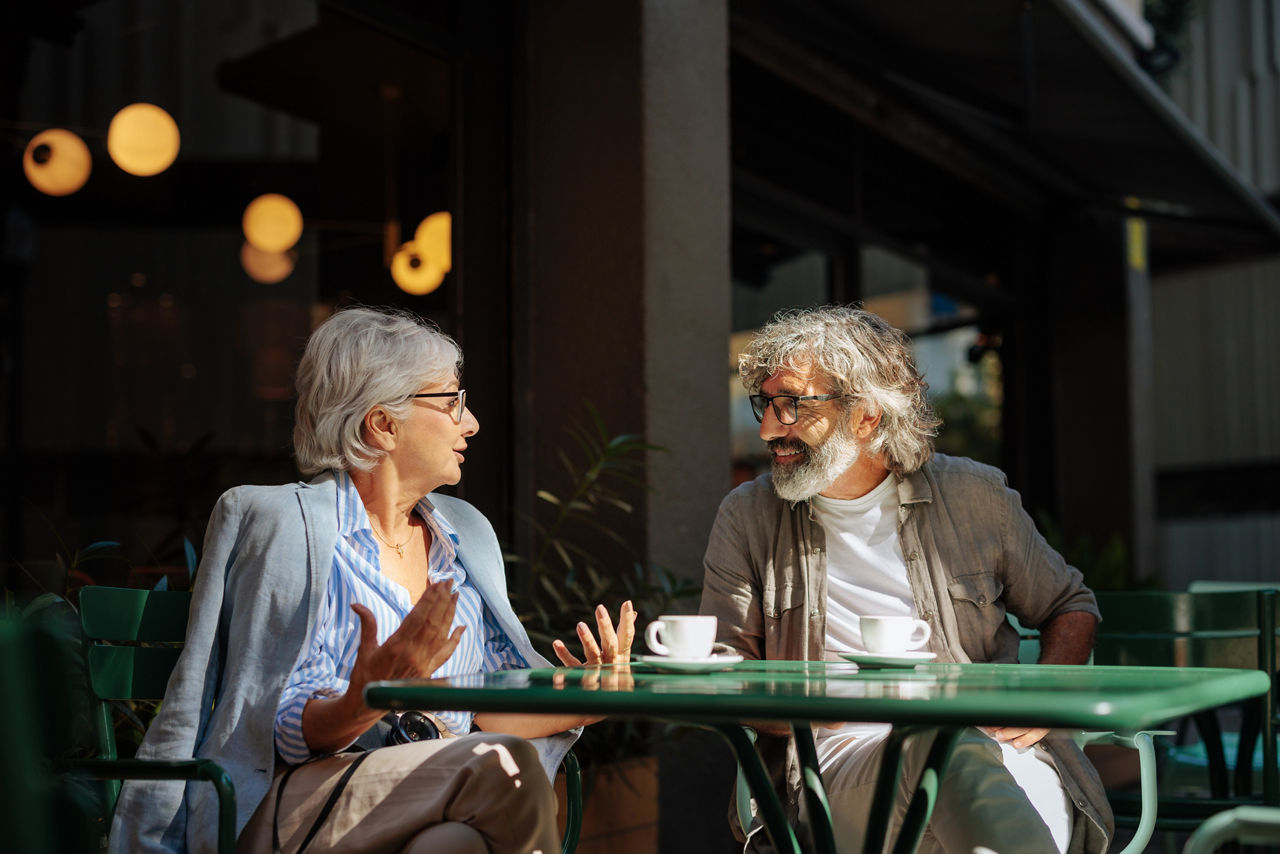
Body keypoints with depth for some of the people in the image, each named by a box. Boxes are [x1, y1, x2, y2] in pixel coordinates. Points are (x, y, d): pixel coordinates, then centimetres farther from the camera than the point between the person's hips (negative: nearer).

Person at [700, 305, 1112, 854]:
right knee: (958, 757, -36)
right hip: (845, 758, -1)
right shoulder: (747, 519, 11)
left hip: (996, 744, 1)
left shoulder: (972, 495, 11)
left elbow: (1071, 607, 21)